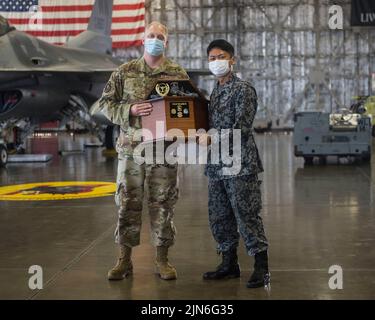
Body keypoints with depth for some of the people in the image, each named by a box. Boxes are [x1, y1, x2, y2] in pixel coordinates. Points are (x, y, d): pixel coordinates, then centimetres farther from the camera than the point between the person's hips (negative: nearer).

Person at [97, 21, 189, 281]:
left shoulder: (179, 74, 6)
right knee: (128, 203, 4)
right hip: (131, 147, 0)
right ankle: (125, 259, 14)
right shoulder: (125, 72, 6)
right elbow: (106, 103, 6)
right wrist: (130, 110, -12)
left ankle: (162, 259, 16)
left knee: (163, 204, 5)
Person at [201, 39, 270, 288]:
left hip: (239, 164, -8)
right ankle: (230, 264, 23)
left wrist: (211, 139, -13)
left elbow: (241, 128, -15)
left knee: (247, 217, -7)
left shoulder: (243, 90, -7)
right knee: (219, 218, 12)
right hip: (217, 165, 8)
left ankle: (262, 268, 1)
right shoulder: (215, 92, 18)